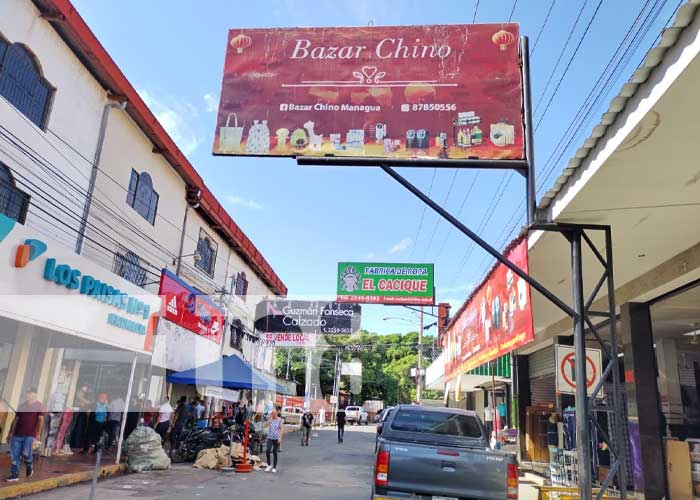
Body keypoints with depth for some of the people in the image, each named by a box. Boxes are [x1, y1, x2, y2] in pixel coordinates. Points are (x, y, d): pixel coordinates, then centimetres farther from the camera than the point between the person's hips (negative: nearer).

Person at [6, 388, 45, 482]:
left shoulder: (39, 406, 0)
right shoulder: (22, 406, 16)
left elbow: (40, 420, -6)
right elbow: (16, 420, 19)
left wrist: (38, 433, -15)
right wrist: (10, 433, 14)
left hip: (30, 435, -5)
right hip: (17, 434, 5)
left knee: (25, 453, -15)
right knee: (14, 454, 1)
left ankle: (30, 467, 14)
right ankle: (14, 475, 11)